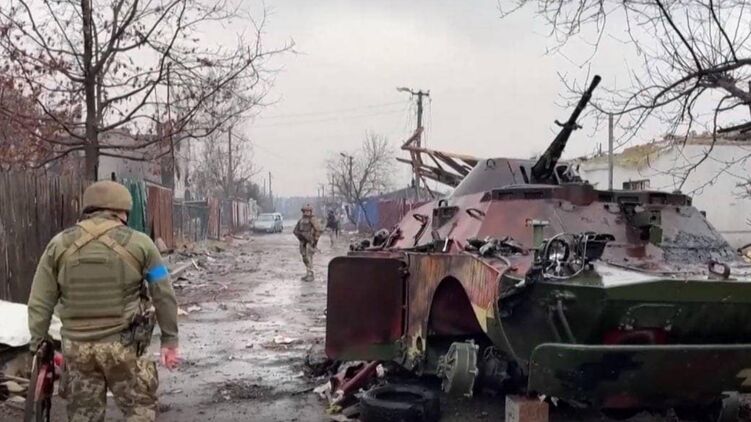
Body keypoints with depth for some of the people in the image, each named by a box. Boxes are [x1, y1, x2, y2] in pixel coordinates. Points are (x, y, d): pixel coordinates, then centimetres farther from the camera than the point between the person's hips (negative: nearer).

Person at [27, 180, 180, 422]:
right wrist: (170, 340, 8)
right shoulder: (139, 243, -4)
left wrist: (38, 344, 11)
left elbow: (40, 303, 3)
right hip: (124, 345, -2)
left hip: (76, 345, 3)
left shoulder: (59, 244, 2)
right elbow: (164, 297, 0)